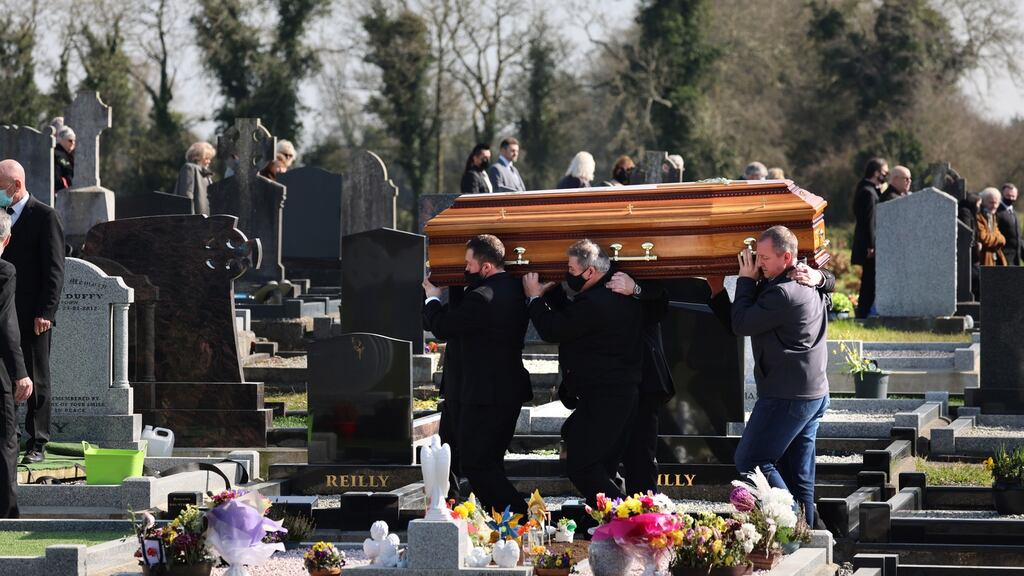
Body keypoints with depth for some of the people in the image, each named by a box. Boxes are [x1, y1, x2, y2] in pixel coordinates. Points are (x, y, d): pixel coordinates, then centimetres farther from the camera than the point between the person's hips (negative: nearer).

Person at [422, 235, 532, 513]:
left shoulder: (483, 297, -22)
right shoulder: (515, 288, 8)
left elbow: (442, 327, -17)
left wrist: (433, 297, 1)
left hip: (484, 394, -10)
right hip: (511, 391, 10)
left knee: (475, 466, -5)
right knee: (489, 464, 17)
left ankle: (518, 515, -10)